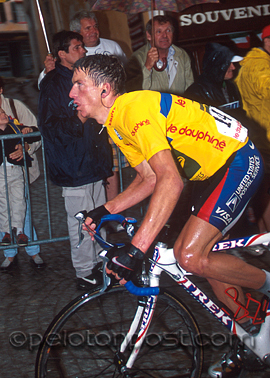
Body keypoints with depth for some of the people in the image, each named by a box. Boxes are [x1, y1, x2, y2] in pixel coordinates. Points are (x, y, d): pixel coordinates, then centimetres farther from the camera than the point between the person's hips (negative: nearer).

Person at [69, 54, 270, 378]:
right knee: (199, 255, 11)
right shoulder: (115, 124, 9)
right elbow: (149, 179, 15)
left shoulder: (134, 109, -24)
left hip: (239, 161, -10)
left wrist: (135, 249, -37)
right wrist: (107, 210, 2)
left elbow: (171, 181, -34)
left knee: (191, 256, -19)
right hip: (216, 170, 10)